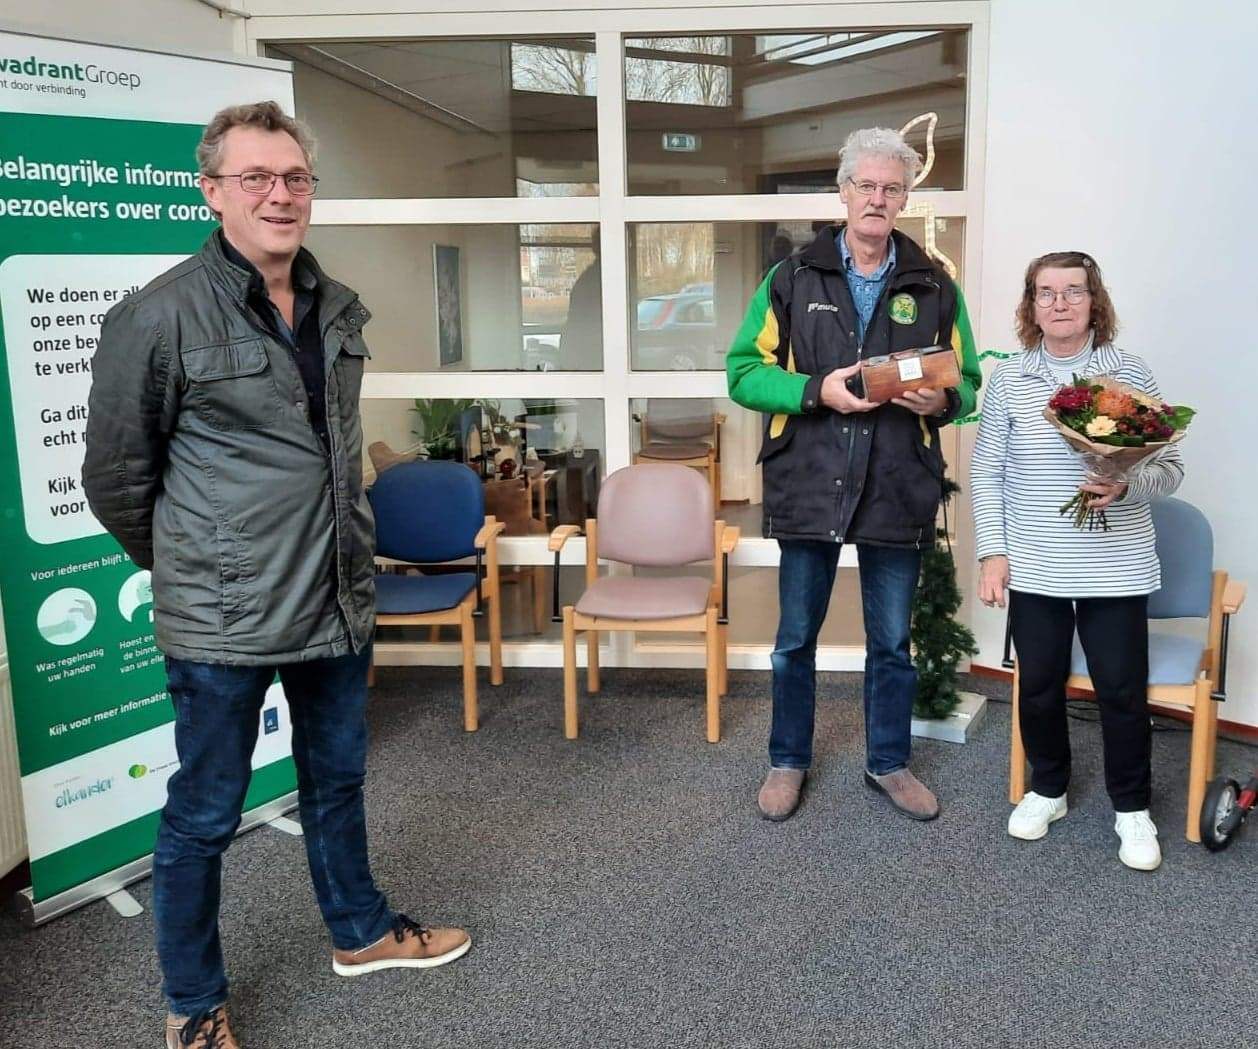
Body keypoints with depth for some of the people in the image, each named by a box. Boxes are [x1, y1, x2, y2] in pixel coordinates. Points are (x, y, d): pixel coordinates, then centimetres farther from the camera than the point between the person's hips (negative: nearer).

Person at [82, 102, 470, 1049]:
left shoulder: (341, 311, 5)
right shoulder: (159, 317, -14)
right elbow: (117, 478, -6)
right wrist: (189, 569, 4)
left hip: (339, 604, 6)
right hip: (223, 619, -6)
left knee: (337, 778, 23)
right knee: (205, 816, 10)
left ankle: (361, 931, 44)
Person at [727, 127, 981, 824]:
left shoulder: (935, 288, 6)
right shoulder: (793, 278, 2)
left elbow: (968, 384, 10)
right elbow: (743, 372, -2)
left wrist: (940, 401, -13)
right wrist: (817, 390, -17)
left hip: (898, 492, 1)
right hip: (807, 486, -1)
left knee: (892, 642, 14)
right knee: (796, 638, 12)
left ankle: (888, 763, 33)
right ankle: (788, 761, 31)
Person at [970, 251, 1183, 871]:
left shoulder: (1131, 376, -1)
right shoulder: (1009, 381, 2)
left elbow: (1170, 467, 1)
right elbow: (986, 471, 3)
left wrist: (1127, 486, -20)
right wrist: (992, 552, -3)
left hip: (1116, 569, -1)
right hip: (1033, 568, 1)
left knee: (1122, 690, 5)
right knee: (1038, 686, 11)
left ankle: (1131, 808, 25)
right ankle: (1047, 788, 34)